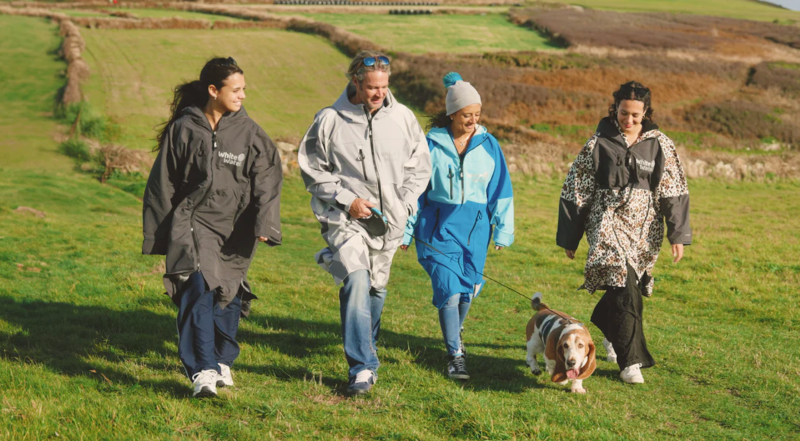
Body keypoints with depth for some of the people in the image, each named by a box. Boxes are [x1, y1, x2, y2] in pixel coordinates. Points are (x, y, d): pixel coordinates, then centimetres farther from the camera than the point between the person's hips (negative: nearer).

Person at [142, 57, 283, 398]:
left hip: (233, 227, 2)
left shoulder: (248, 132, 3)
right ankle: (203, 371, -18)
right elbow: (164, 182, 7)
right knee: (197, 289, -17)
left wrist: (263, 222, -15)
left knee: (227, 295, 10)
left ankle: (222, 361, 31)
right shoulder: (184, 128, 0)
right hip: (193, 220, -2)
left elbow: (268, 176, -2)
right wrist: (163, 233, 8)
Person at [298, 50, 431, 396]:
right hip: (346, 219, -4)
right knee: (357, 282, -21)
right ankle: (363, 367, -18)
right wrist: (346, 199, -10)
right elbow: (312, 169, 1)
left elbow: (420, 165, 15)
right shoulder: (330, 120, -5)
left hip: (389, 222, 4)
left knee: (376, 288, 14)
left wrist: (405, 202, 2)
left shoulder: (402, 118, 4)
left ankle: (366, 351, 38)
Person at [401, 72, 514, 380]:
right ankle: (455, 355, -6)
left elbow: (501, 189, 8)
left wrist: (503, 230, 6)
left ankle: (454, 334, 38)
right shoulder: (432, 144, -3)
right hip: (439, 225, -2)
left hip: (475, 227, 3)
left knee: (468, 288, 9)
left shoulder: (488, 145, 3)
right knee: (448, 288, -13)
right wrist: (406, 230, 4)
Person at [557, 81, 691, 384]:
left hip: (645, 230, 3)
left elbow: (674, 192, 4)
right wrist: (569, 238, 4)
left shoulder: (661, 145, 3)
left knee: (630, 287, 11)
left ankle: (612, 335, 41)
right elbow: (575, 193, 2)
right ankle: (631, 360, -9)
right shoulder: (598, 145, -2)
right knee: (624, 287, -16)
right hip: (609, 225, -3)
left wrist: (678, 234, -2)